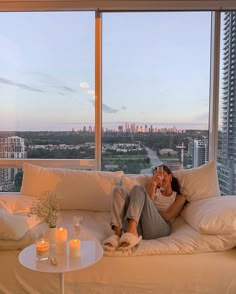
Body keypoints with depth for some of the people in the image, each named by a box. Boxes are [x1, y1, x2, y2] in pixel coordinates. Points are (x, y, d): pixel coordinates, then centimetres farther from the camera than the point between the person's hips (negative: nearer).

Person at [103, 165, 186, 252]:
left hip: (160, 228, -4)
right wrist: (153, 184, 2)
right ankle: (118, 233, -36)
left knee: (138, 188, -21)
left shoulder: (179, 197, 22)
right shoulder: (154, 190, 31)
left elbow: (167, 216, 3)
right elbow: (147, 203, 7)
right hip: (138, 227, 4)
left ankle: (131, 233, -44)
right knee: (119, 190, -14)